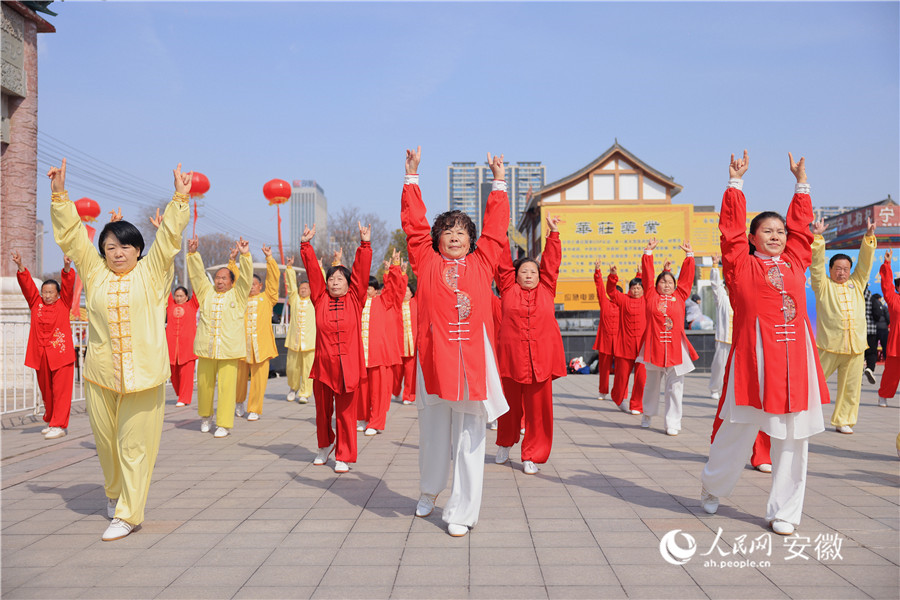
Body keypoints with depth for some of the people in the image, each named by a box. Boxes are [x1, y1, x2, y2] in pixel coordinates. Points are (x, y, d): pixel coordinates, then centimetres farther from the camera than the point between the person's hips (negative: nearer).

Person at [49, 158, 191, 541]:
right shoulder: (94, 273, 8)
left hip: (143, 375, -3)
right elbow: (71, 234, 8)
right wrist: (60, 195, 3)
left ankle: (128, 514, 11)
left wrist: (180, 198, -10)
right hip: (100, 374, 3)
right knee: (106, 442, 14)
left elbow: (169, 236, -3)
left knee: (135, 445, 1)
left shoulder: (151, 273, 3)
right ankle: (114, 492, 41)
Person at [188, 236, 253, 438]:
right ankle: (205, 416, 32)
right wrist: (192, 253, -6)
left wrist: (245, 255, -18)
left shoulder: (237, 295, 5)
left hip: (229, 349, -3)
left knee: (226, 386, -4)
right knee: (204, 384, 10)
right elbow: (197, 274, 6)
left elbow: (245, 277, -6)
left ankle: (224, 424, 4)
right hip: (205, 348, 3)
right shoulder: (206, 292, 12)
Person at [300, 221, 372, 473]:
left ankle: (344, 456, 15)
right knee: (323, 410, 14)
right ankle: (325, 445, 40)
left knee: (346, 413, 3)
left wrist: (365, 244, -8)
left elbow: (361, 270, -2)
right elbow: (312, 270, 4)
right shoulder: (320, 299, 7)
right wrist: (306, 245, -1)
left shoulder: (355, 299, 4)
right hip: (323, 365, 2)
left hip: (348, 366, -2)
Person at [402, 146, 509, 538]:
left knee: (470, 438, 3)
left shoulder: (481, 263, 13)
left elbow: (496, 227, 20)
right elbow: (414, 223, 12)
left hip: (473, 359, 1)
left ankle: (461, 513, 13)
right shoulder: (427, 263, 10)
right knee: (434, 432, 12)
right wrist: (412, 176, 15)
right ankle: (429, 492, 38)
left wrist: (498, 182, 24)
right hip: (435, 357, 0)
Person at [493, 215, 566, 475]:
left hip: (541, 358, 1)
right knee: (510, 405, 10)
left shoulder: (546, 289, 11)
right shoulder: (508, 289, 8)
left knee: (538, 407, 1)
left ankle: (532, 455, 13)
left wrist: (553, 233, 5)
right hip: (510, 356, -1)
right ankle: (505, 443, 35)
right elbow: (503, 263, 5)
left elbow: (551, 263, 9)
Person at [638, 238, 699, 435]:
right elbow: (647, 275, 4)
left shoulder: (680, 296, 9)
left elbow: (686, 276, 11)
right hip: (654, 346, -1)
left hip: (675, 347, 1)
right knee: (652, 383, 13)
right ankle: (648, 413, 34)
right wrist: (648, 252, 3)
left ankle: (672, 423, 7)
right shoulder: (652, 296, 5)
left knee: (675, 386, 1)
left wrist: (689, 255, 9)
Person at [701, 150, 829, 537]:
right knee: (738, 429, 2)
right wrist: (736, 183, 6)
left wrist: (801, 182, 29)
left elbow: (801, 226, 26)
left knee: (793, 437, 6)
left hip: (795, 356, 5)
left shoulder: (795, 264, 17)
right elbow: (732, 229, 2)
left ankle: (783, 512, 18)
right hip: (754, 355, -5)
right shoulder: (742, 265, 5)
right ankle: (712, 487, 27)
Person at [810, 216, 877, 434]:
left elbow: (865, 262, 12)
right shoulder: (823, 285, 7)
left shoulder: (856, 284, 18)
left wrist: (869, 236, 3)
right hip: (828, 345, -4)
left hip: (856, 346, 4)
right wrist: (817, 237, -11)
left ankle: (843, 421, 18)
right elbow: (816, 263, -3)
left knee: (850, 387, 6)